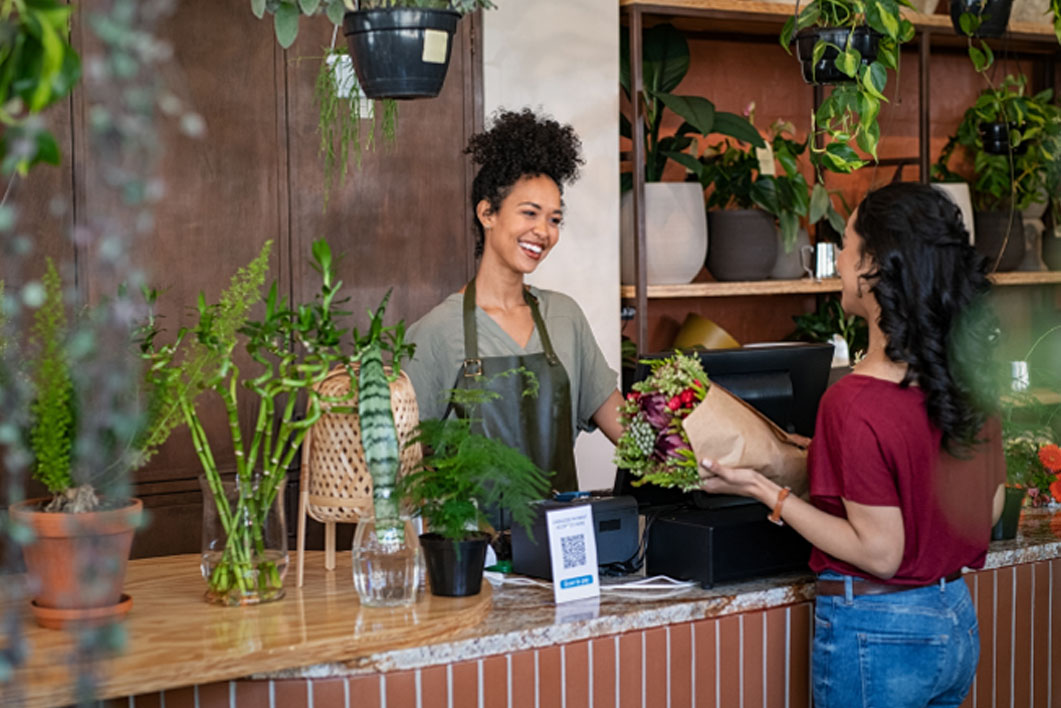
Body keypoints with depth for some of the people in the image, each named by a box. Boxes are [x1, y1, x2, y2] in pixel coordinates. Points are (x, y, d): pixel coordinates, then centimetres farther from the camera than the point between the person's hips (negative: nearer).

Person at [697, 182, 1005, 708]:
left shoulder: (855, 404, -24)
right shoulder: (970, 376, -2)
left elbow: (879, 553, -19)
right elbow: (990, 506, 10)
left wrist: (765, 491, -14)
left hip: (875, 632, -7)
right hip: (958, 621, 7)